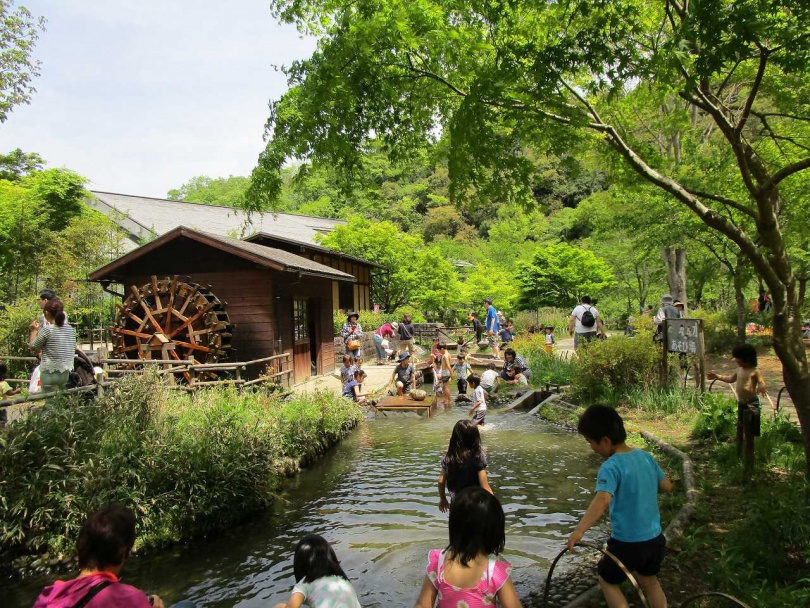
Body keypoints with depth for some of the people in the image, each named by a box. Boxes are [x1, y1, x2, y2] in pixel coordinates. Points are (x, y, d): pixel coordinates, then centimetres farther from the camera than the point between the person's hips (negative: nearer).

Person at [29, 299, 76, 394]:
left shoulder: (47, 330, -13)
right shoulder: (71, 329, 4)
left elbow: (33, 346, -1)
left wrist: (34, 330, 13)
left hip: (50, 373, -6)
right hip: (65, 373, 6)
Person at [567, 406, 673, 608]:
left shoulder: (611, 466, -22)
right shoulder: (645, 456, 0)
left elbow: (602, 500, -38)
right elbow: (667, 486, 13)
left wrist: (579, 531, -45)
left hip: (627, 543, -7)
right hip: (655, 538, 7)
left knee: (607, 581, 20)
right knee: (649, 581, 31)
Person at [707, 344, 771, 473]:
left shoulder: (755, 371, -16)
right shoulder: (739, 370, 9)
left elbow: (763, 384, -25)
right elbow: (731, 379, 26)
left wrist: (761, 388, -48)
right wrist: (716, 376, 29)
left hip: (751, 405, -8)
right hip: (741, 404, 9)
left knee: (749, 435, -4)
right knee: (740, 432, 20)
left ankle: (749, 465, 3)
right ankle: (739, 456, 36)